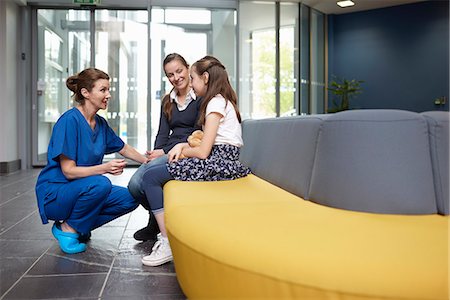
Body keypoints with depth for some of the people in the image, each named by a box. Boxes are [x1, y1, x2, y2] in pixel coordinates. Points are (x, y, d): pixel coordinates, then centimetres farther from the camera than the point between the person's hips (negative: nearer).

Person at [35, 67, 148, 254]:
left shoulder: (100, 123, 3)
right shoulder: (69, 120, -20)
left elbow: (123, 148, 20)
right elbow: (68, 171, -23)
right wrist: (104, 168, -35)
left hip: (81, 190, 8)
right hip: (53, 194, -8)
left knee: (130, 198, -7)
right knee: (100, 184, -35)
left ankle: (78, 227, 7)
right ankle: (67, 229, -8)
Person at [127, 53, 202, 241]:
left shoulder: (201, 98, -1)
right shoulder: (167, 101, 20)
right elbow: (163, 133, 14)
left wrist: (164, 152, -12)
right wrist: (155, 153, -7)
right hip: (166, 152, 6)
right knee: (134, 185, -21)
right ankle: (156, 216, 9)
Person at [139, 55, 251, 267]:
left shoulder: (216, 102, -10)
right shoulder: (221, 101, 21)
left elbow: (203, 152, -15)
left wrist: (183, 150, 5)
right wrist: (182, 146, 3)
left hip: (219, 164, -10)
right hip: (222, 162, 10)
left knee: (150, 176, -11)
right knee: (155, 173, 15)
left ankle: (167, 244, -13)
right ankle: (166, 234, 10)